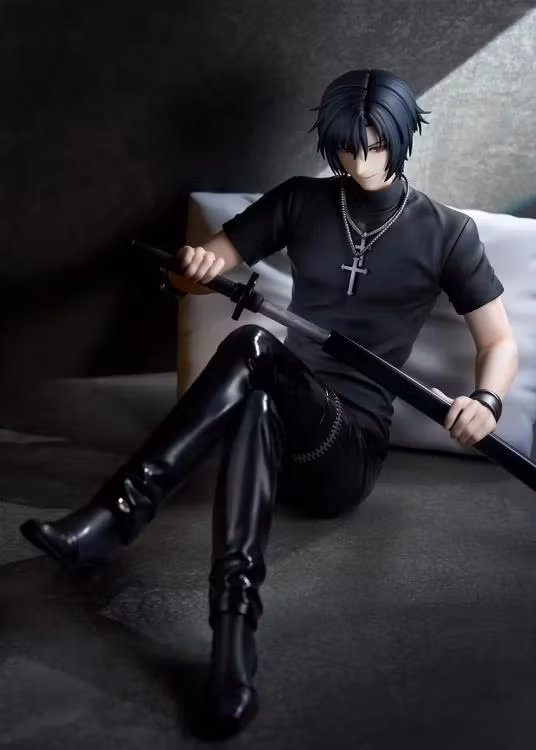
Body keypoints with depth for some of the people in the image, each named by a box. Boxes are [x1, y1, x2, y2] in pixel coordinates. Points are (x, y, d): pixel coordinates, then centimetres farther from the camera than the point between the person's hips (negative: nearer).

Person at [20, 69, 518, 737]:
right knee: (255, 402, -37)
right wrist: (196, 267, -15)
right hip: (281, 420, 3)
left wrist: (487, 401, -18)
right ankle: (234, 629, -49)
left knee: (253, 350, -33)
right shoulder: (301, 201, 11)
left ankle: (116, 516, -40)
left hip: (351, 448, -3)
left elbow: (500, 341, 6)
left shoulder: (445, 232, 5)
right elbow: (205, 266, 12)